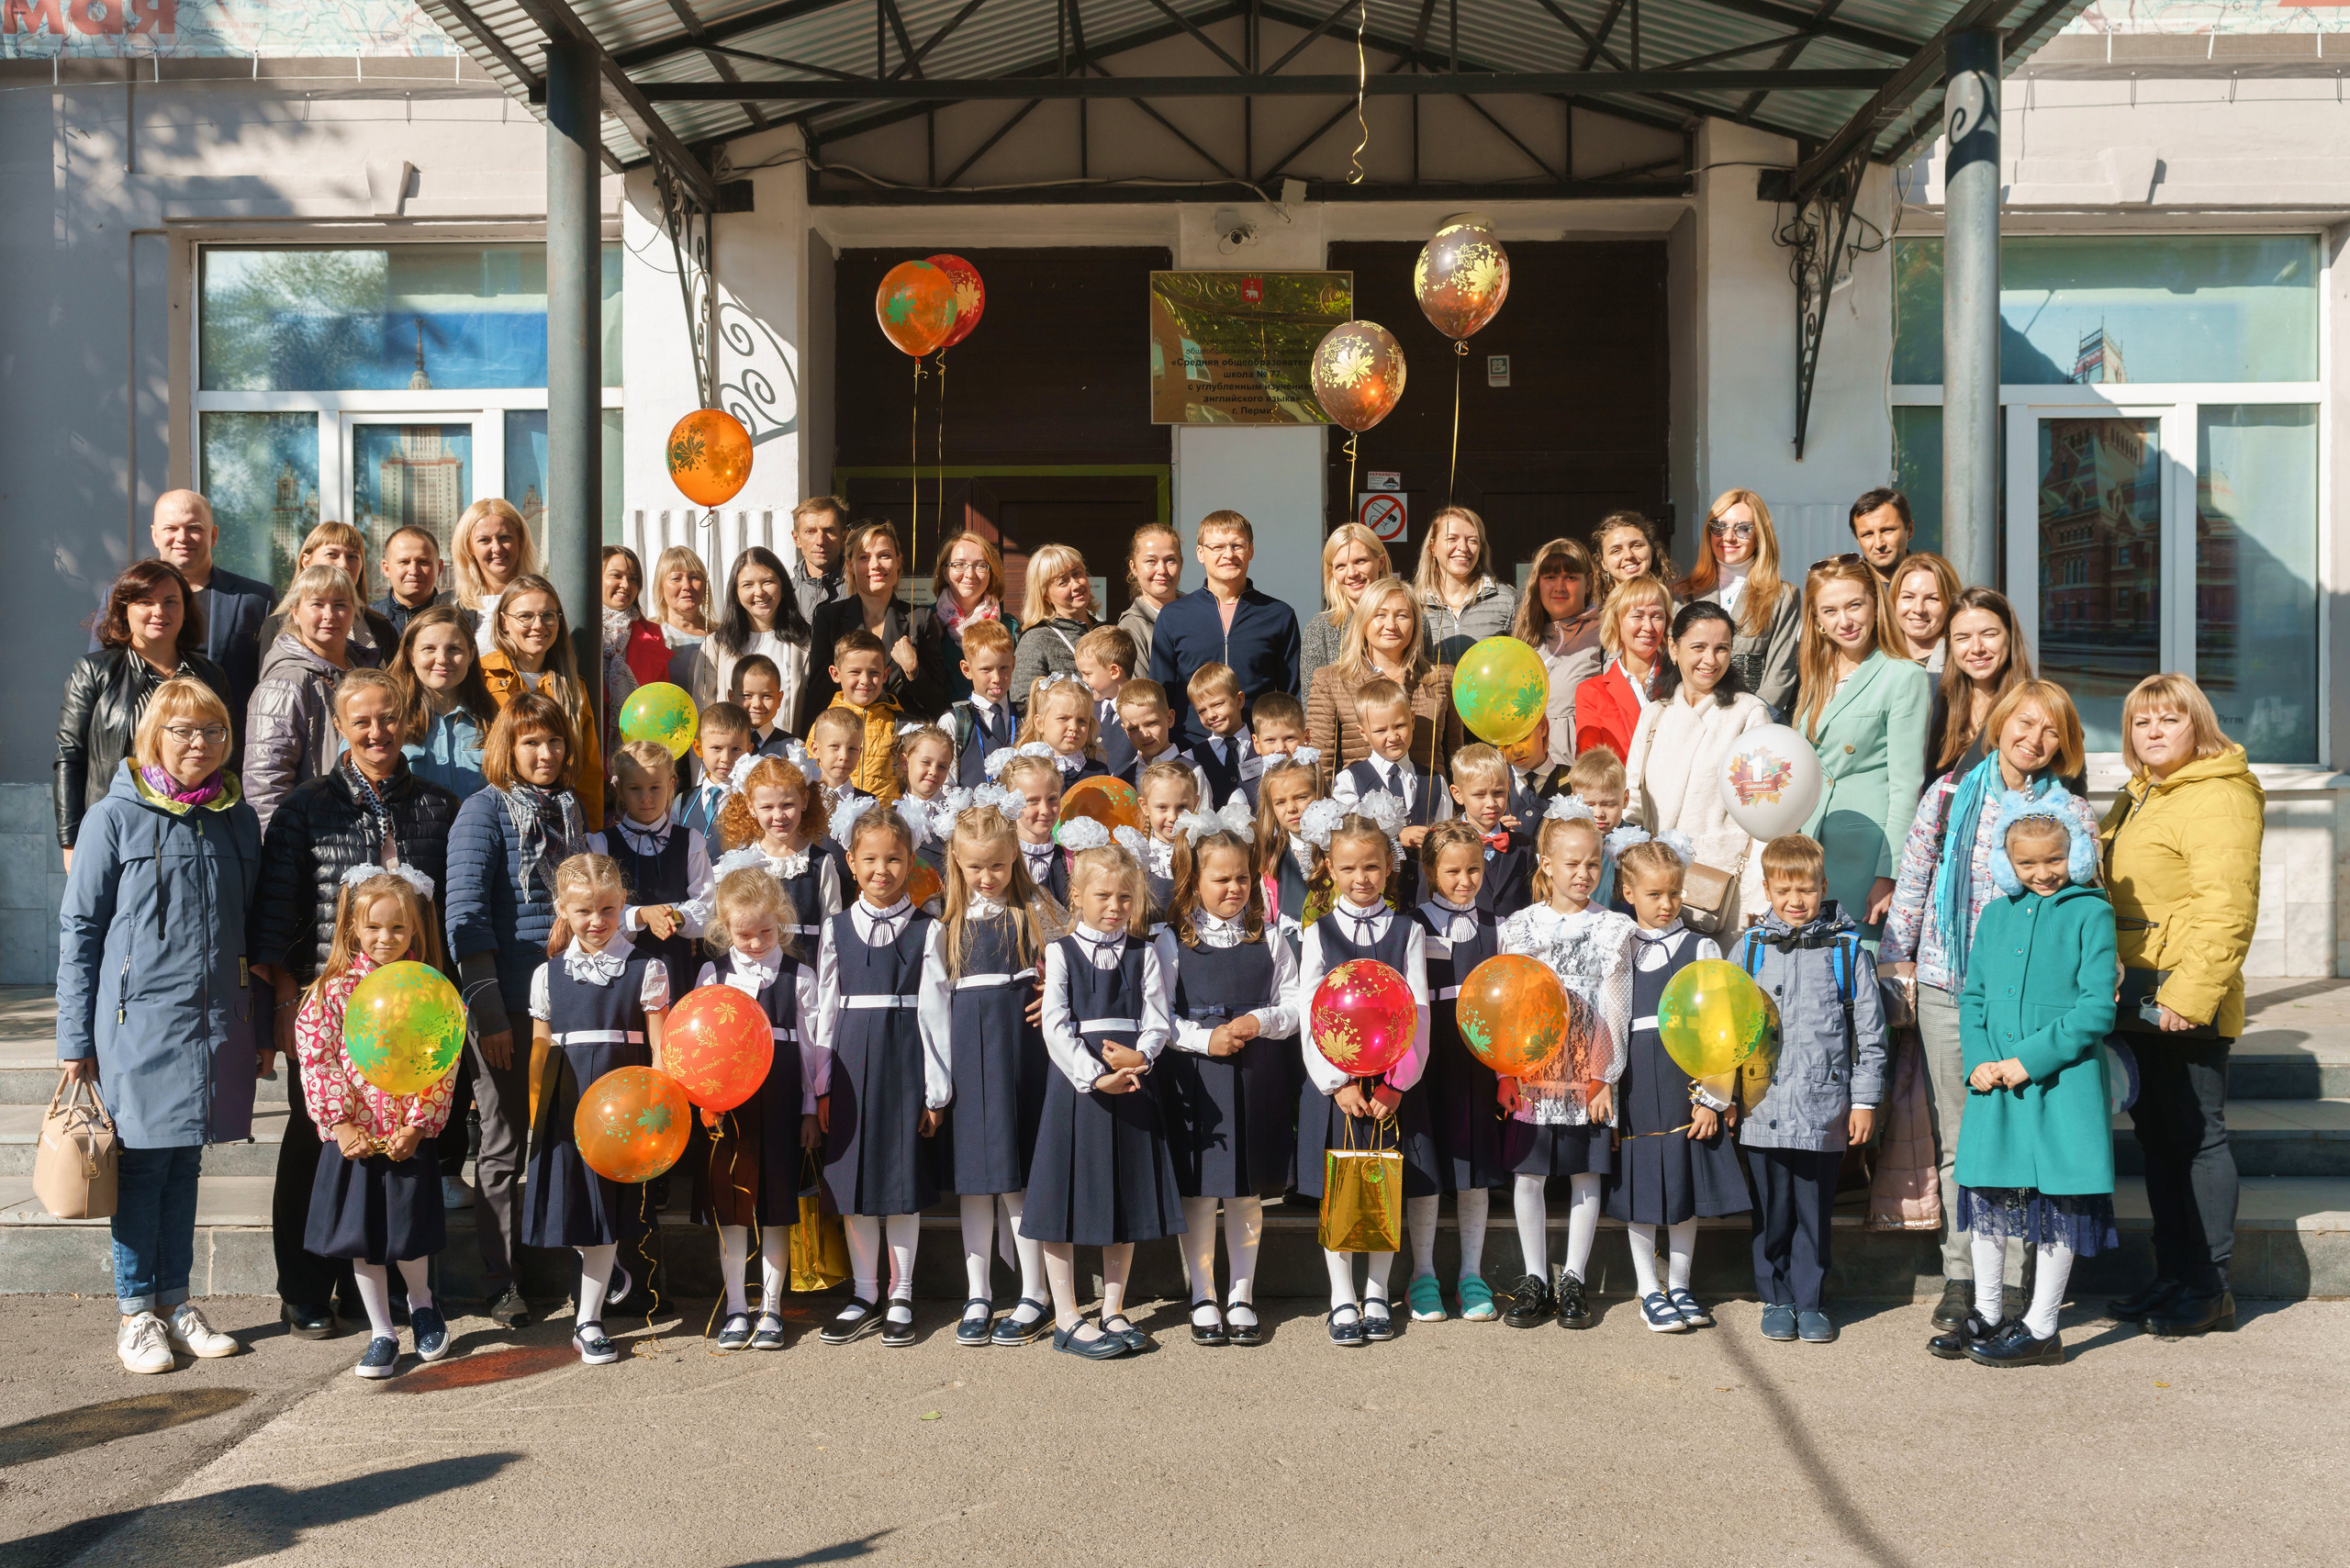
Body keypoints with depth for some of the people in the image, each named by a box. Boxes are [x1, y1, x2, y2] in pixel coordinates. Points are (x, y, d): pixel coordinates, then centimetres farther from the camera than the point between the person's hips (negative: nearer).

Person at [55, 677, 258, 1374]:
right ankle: (135, 1310, 15)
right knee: (142, 1165, 3)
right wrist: (75, 1039, -5)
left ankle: (175, 1301, 23)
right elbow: (79, 929, -2)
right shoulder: (115, 818, -4)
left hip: (216, 1023, 4)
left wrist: (262, 1029, 14)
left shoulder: (238, 821, 8)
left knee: (185, 1165, 13)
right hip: (140, 1022, -4)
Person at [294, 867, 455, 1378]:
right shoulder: (333, 989, -2)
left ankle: (421, 1303, 34)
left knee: (409, 1234, 5)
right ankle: (381, 1334, 20)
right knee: (363, 1241, 6)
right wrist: (341, 1122, -11)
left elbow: (443, 1063, -3)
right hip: (352, 1136, 0)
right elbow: (315, 1059, -5)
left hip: (409, 1137, 0)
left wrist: (417, 1125, -10)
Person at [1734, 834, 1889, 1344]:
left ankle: (1811, 1302, 20)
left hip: (1824, 1106, -1)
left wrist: (1865, 1100, 2)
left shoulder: (1847, 948, 2)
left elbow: (1870, 1030, 4)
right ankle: (1776, 1300, 22)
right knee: (1771, 1211, 8)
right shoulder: (1751, 947, 6)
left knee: (1815, 1210, 7)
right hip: (1763, 1107, 1)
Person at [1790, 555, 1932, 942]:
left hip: (1868, 853, -6)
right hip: (1811, 854, 6)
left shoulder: (1905, 678, -7)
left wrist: (1889, 874, -15)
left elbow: (1906, 785, -10)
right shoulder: (1817, 680, 14)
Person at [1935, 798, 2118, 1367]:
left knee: (2058, 1200, 3)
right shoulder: (1996, 914, 11)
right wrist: (1978, 1059, -3)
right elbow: (1973, 996, 13)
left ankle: (2041, 1329, 15)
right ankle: (1987, 1317, 26)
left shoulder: (2090, 914, -5)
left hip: (2062, 1082, -5)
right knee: (1987, 1193, 12)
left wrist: (2031, 1060, -16)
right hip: (1996, 1086, 5)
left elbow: (2096, 1008, -11)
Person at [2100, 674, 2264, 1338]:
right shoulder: (2138, 798, 17)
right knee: (2156, 1134, 14)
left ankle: (2210, 1288, 7)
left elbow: (2227, 908, -22)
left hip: (2186, 1003, -9)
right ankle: (2172, 1275, 24)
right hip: (2138, 999, 9)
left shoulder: (2220, 797, -13)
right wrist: (2114, 985, 18)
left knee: (2198, 1136, -2)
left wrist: (2188, 994, -26)